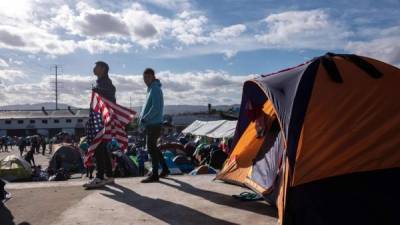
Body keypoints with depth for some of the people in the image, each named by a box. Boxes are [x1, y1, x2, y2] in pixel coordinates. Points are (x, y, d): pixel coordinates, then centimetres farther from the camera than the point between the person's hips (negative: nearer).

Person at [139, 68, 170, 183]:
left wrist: (144, 119, -17)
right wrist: (143, 118, 11)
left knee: (151, 149, -6)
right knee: (154, 148, 17)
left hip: (154, 124, -10)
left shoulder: (155, 89, -13)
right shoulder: (151, 89, 18)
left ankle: (154, 175, 0)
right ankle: (165, 169, 27)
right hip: (151, 124, 10)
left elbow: (155, 108, -22)